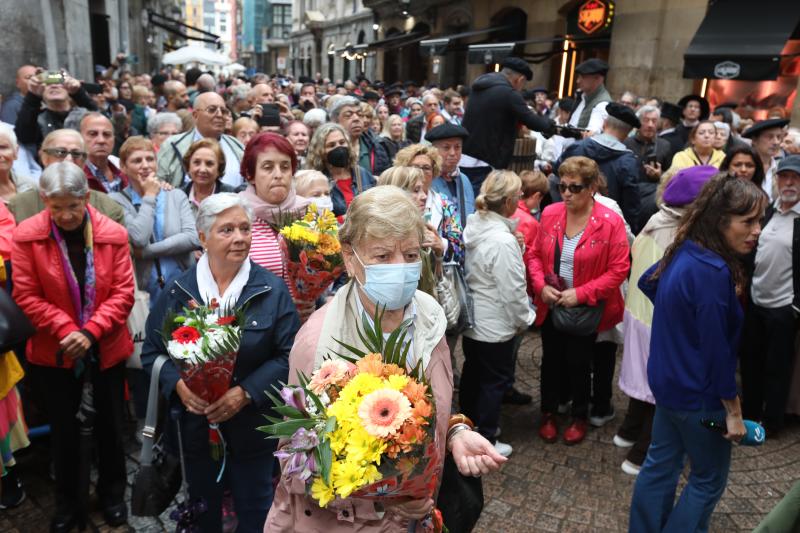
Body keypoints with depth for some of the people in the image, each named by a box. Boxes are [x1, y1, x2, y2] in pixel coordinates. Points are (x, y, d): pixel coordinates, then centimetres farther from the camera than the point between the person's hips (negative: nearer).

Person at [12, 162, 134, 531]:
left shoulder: (113, 234, -9)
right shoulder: (27, 235, -10)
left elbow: (123, 293, -9)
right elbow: (26, 295, -9)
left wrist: (90, 332, -20)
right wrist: (67, 330, -19)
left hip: (107, 348, 1)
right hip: (54, 350, 0)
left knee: (110, 424, 15)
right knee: (63, 428, 14)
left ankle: (113, 494, 37)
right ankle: (68, 503, 34)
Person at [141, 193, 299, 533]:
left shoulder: (272, 290, -9)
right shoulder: (178, 291, -3)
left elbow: (289, 355, -11)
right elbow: (152, 351, 1)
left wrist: (246, 393, -21)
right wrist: (178, 385, -17)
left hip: (252, 426, -1)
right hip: (195, 425, 2)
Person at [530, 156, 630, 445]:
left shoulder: (610, 222, -16)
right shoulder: (550, 214, -5)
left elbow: (618, 270, -14)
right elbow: (535, 255, 4)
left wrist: (581, 293, -20)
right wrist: (541, 286, -12)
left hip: (586, 309, -3)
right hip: (550, 305, 3)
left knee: (579, 363, 12)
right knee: (551, 359, 16)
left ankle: (579, 417, 35)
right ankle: (548, 413, 37)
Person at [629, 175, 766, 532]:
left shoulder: (684, 252, -1)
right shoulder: (713, 271, -27)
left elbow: (646, 282, 19)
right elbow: (716, 349, -24)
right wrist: (733, 411, -15)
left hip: (669, 381, 8)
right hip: (698, 394, -8)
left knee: (660, 464, 20)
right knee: (709, 479, 12)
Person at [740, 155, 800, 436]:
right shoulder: (766, 210, 5)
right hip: (754, 300, 5)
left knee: (777, 367, 8)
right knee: (750, 361, 16)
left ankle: (771, 422, 24)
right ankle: (748, 414, 32)